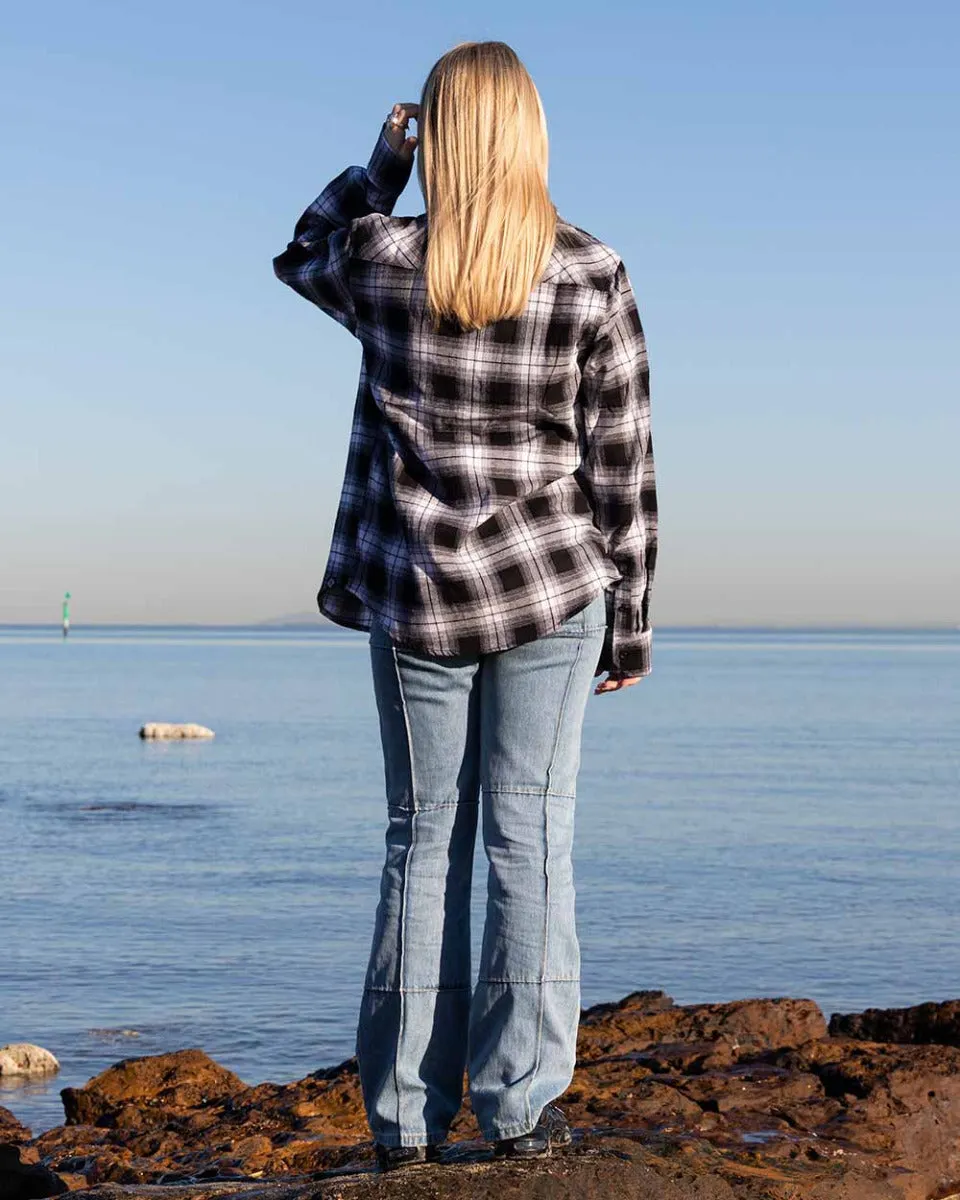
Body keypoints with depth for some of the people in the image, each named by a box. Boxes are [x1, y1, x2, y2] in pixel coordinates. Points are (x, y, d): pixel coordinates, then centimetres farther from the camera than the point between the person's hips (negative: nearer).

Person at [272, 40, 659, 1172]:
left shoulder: (381, 261, -6)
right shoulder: (594, 279, -8)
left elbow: (301, 255, 21)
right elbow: (622, 466, -3)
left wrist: (378, 166, 17)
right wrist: (631, 621, 6)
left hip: (415, 598, 1)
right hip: (553, 590, -1)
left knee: (421, 838, 9)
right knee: (531, 836, 3)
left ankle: (404, 1113, 13)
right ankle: (518, 1106, 4)